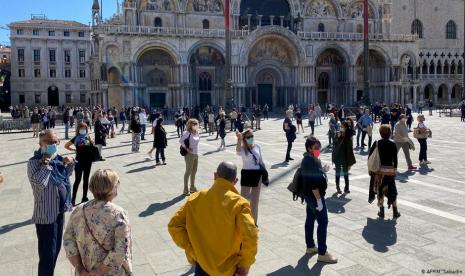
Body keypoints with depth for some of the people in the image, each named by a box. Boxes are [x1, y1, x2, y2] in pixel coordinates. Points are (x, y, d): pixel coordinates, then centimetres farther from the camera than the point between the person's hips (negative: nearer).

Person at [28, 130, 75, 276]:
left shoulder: (57, 158, 4)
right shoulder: (34, 162, -17)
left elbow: (65, 176, 21)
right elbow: (39, 183, -33)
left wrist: (69, 164, 2)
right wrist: (46, 162, -25)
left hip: (59, 211, 8)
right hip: (46, 215, -8)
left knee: (56, 248, 22)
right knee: (48, 253, 0)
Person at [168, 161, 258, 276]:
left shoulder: (196, 198, -6)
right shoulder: (238, 202, -18)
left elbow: (174, 225, -5)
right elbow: (250, 237, -27)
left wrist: (191, 249, 1)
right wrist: (245, 265, -13)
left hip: (201, 264, 3)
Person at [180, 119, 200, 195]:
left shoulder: (197, 133, 6)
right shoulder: (188, 133, -15)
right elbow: (181, 140, -22)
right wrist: (186, 148, -17)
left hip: (196, 154, 7)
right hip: (189, 154, -7)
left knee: (194, 171, 16)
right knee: (188, 171, 0)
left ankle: (192, 187, 30)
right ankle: (186, 190, 11)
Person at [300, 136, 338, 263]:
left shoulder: (310, 159, 9)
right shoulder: (310, 161, -23)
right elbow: (313, 183, -26)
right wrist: (319, 199, -25)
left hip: (310, 195, 11)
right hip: (314, 196, -11)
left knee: (310, 219, 17)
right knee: (323, 222, -5)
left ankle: (310, 246, 30)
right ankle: (322, 253, 1)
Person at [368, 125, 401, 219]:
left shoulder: (376, 143, -3)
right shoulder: (392, 144, -6)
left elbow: (370, 156, -3)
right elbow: (395, 159, -5)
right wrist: (395, 170, 5)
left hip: (378, 170, 1)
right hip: (390, 170, -1)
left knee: (380, 190, 9)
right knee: (392, 191, 12)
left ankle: (381, 212, 12)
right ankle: (395, 212, 18)